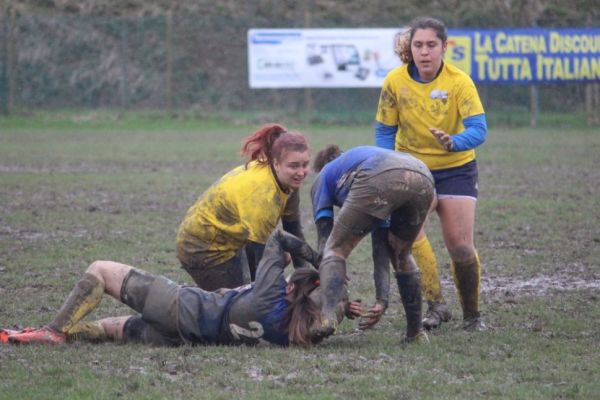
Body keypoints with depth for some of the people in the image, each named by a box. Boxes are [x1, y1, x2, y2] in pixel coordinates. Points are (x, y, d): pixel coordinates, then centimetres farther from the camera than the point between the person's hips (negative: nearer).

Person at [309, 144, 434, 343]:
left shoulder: (324, 177, 34)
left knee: (335, 250, 11)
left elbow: (324, 237, 25)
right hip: (423, 179, 5)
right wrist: (382, 301, 35)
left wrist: (343, 302, 25)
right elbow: (381, 247, 40)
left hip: (380, 178, -5)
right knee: (401, 256, 29)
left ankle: (327, 317, -11)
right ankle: (416, 333, 28)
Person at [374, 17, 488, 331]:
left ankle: (472, 314, 13)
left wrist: (454, 142, -49)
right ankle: (436, 305, -15)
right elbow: (384, 131, -3)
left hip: (455, 168, -1)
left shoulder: (459, 82, -19)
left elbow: (478, 129, -29)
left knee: (460, 245, -7)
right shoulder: (395, 81, -13)